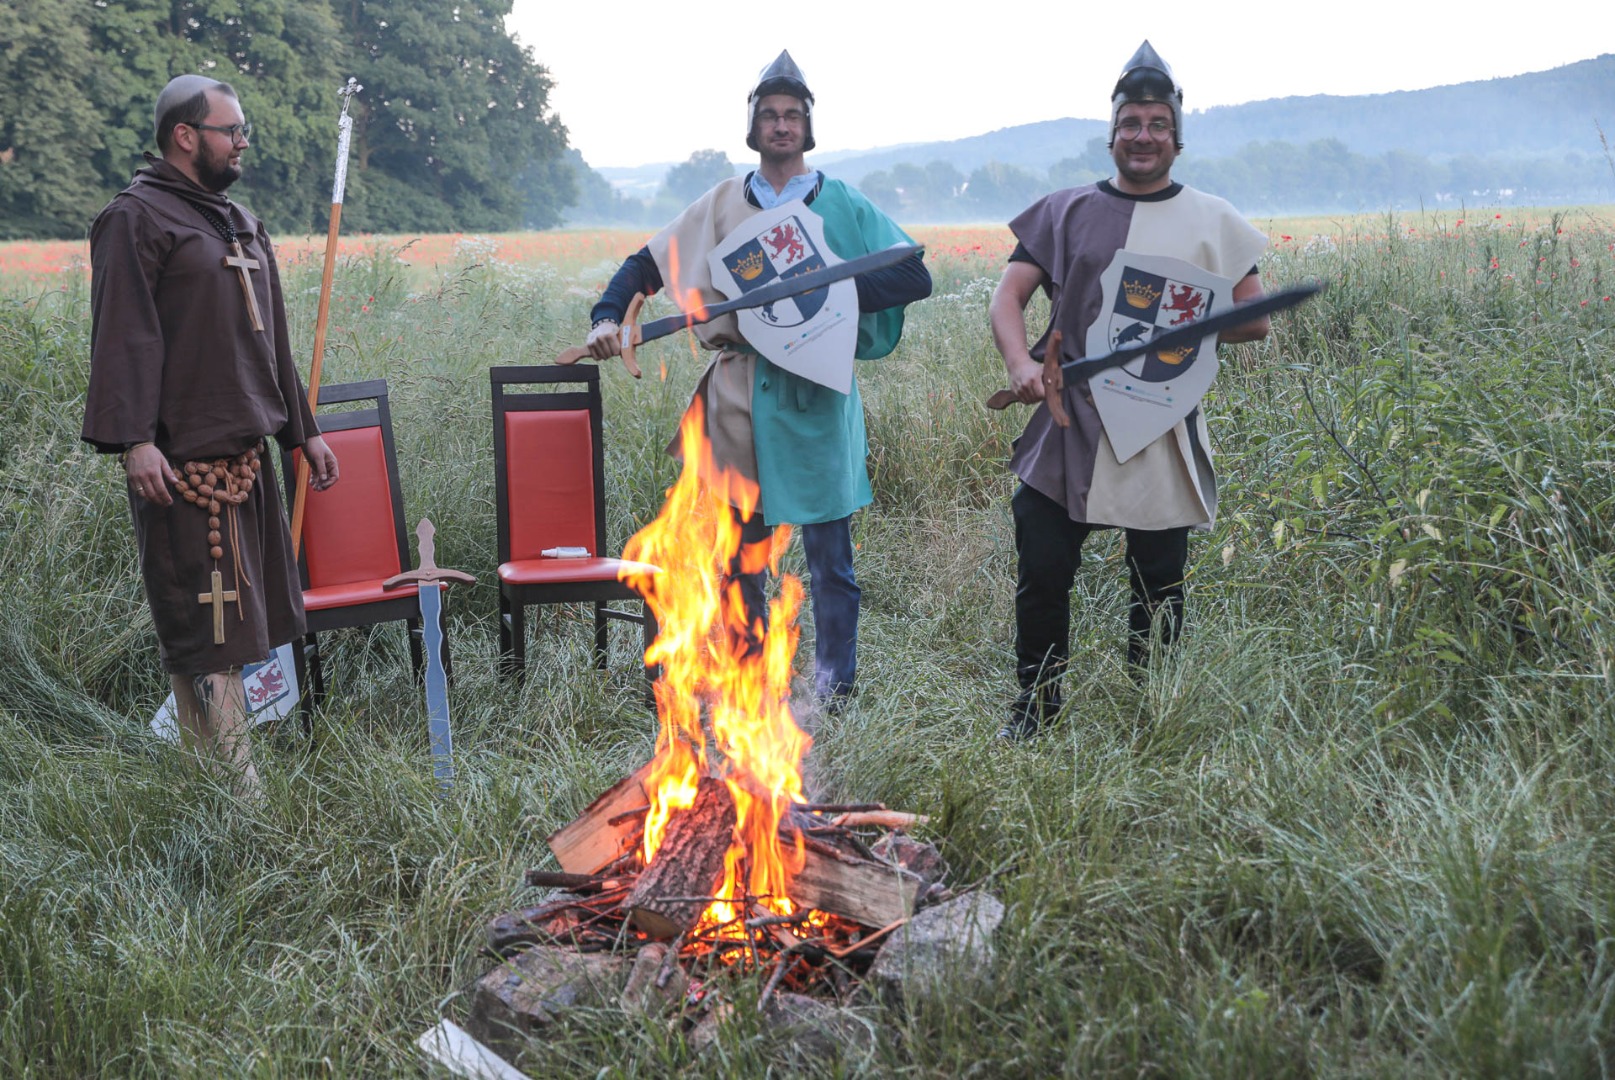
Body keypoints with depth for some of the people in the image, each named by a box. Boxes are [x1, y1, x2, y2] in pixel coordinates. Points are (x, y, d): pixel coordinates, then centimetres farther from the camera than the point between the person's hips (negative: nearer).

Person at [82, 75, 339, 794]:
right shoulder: (136, 218, -5)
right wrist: (133, 439, -22)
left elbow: (270, 340, 24)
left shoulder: (239, 223, 21)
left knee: (241, 617, 11)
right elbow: (124, 337, -14)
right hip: (182, 457, -8)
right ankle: (231, 787, -1)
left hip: (246, 450, 9)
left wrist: (302, 430, 23)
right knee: (206, 626, -5)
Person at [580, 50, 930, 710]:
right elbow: (645, 263, 13)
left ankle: (833, 692, 15)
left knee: (828, 553, 3)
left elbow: (915, 277, -2)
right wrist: (607, 316, -4)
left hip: (816, 393, -2)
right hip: (739, 396, 3)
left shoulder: (841, 205, 4)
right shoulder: (721, 206, 11)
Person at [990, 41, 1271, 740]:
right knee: (1041, 571, 0)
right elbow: (1008, 296, 1)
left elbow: (1255, 319, 8)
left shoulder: (1211, 221, 8)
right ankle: (1035, 705, 19)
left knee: (1158, 585, 7)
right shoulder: (1065, 212, 9)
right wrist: (1020, 362, -19)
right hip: (1067, 426, 0)